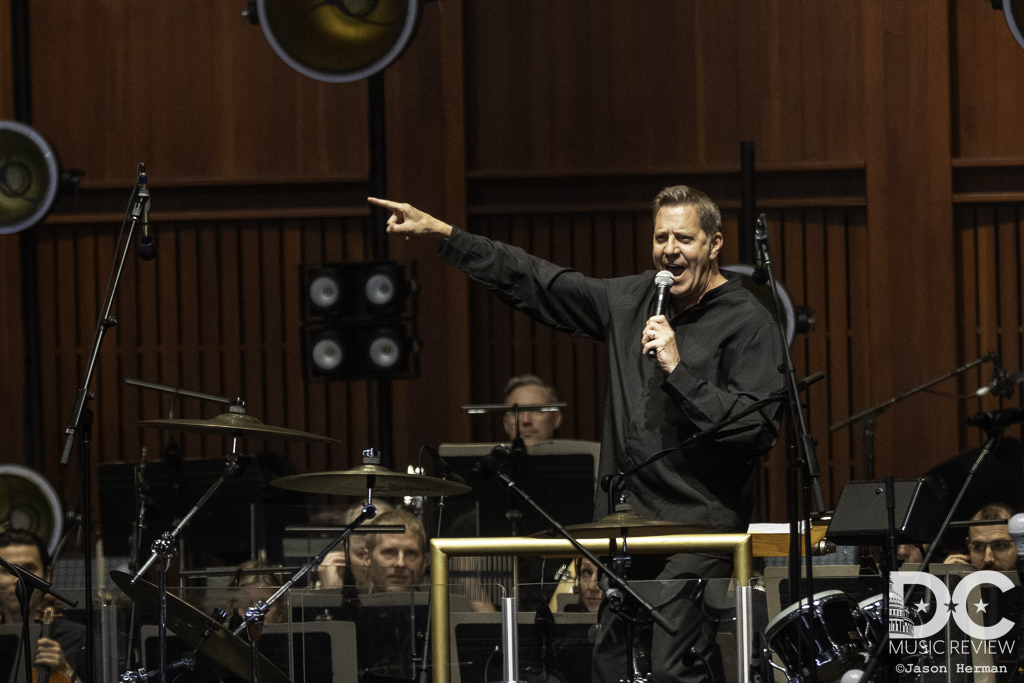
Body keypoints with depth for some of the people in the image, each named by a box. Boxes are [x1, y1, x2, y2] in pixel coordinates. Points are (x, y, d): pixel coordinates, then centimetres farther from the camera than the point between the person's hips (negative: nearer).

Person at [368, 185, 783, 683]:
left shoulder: (747, 321, -7)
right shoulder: (630, 299, 13)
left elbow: (760, 428, -17)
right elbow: (536, 283, 18)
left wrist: (679, 372, -20)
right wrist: (439, 232, 17)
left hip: (698, 529, -7)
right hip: (626, 522, 7)